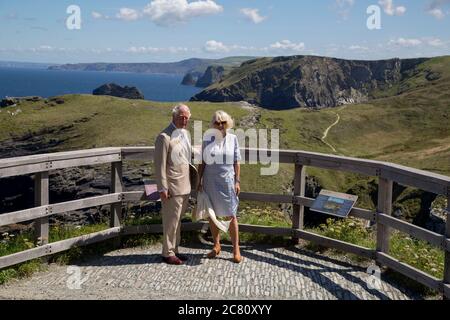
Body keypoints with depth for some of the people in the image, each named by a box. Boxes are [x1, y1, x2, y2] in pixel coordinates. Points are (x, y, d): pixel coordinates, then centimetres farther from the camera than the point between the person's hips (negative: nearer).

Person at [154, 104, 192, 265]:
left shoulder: (185, 133, 11)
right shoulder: (165, 137, -15)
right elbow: (160, 165, -15)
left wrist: (190, 181, 16)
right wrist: (162, 188, -17)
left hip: (184, 186, 8)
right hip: (172, 187, -8)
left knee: (178, 220, 15)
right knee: (171, 220, 0)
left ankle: (174, 250, 26)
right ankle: (167, 253, 13)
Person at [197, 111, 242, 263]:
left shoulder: (233, 139, -1)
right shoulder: (207, 139, 0)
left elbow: (236, 162, 2)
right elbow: (202, 162, 4)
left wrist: (237, 181, -2)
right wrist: (199, 180, 0)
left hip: (227, 180, -1)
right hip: (210, 181, 1)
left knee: (231, 215, 0)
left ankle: (236, 248, 8)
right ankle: (216, 246, 23)